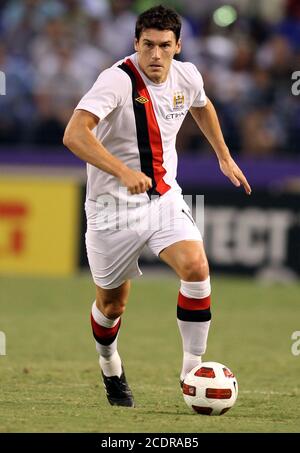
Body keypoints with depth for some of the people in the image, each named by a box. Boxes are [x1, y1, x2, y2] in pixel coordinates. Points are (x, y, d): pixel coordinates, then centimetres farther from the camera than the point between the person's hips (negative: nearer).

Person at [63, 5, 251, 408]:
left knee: (196, 268, -21)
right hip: (114, 206, -4)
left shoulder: (186, 76, -2)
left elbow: (202, 106, 25)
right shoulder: (119, 80, -22)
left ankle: (193, 368, -11)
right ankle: (110, 369, 39)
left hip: (164, 197, 4)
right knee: (112, 303, 8)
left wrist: (224, 157, 29)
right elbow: (74, 135, -34)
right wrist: (124, 172, -42)